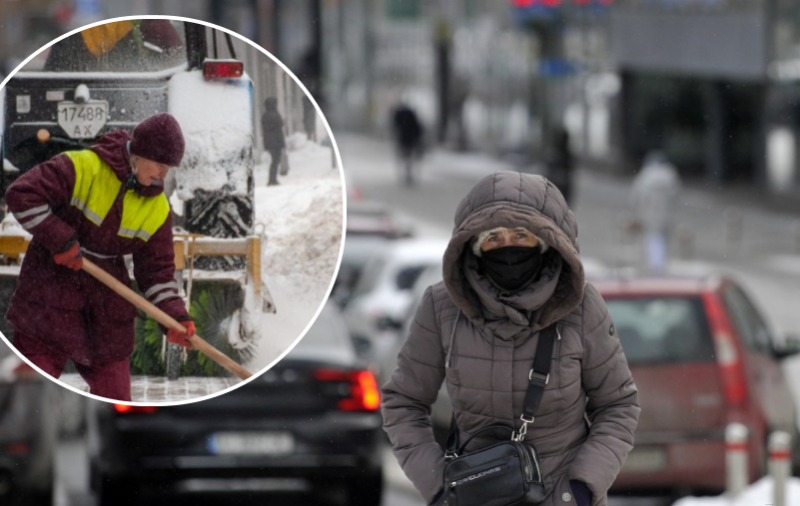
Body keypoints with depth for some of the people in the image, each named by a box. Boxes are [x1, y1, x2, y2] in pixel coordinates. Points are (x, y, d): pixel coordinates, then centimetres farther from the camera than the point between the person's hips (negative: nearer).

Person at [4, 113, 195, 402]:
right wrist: (62, 241, -22)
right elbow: (21, 196, -22)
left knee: (114, 394, 8)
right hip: (51, 286, -5)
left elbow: (157, 269, 5)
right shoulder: (82, 168, -16)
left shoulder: (157, 208, 1)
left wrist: (174, 317, -10)